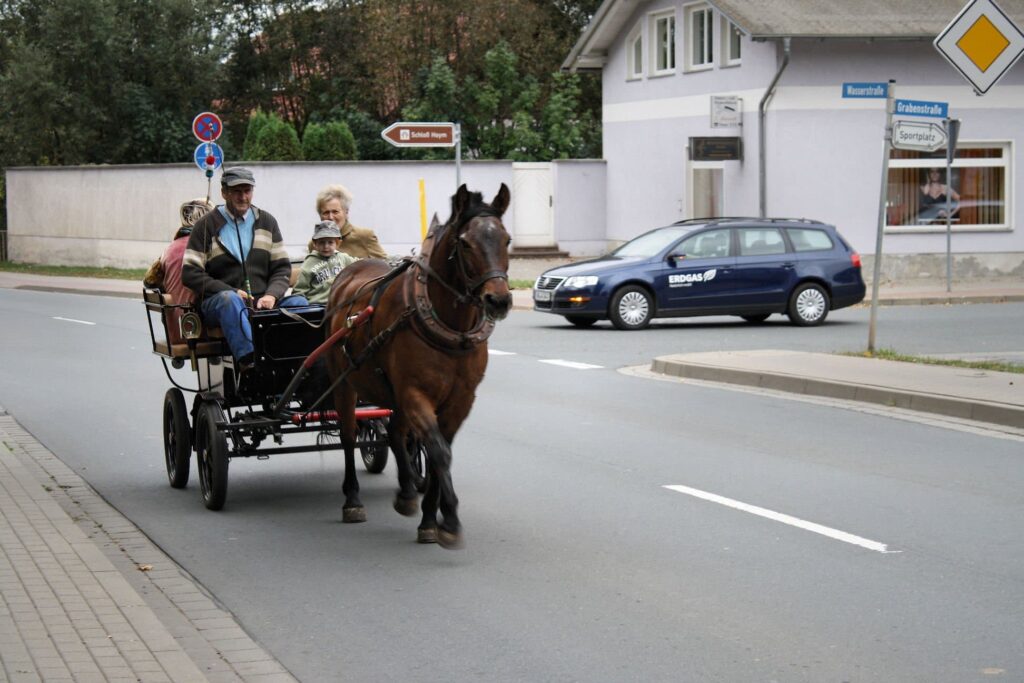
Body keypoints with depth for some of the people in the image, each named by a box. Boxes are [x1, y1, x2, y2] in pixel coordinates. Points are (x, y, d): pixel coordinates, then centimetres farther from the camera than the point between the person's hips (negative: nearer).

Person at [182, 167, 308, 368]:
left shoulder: (266, 222, 18)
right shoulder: (207, 225, 6)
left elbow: (282, 267, 15)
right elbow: (190, 274, -1)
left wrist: (271, 295, -7)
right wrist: (232, 292, -12)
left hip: (262, 302, 3)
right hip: (217, 304, -3)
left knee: (299, 303, -24)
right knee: (229, 299, -38)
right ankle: (248, 359, -58)